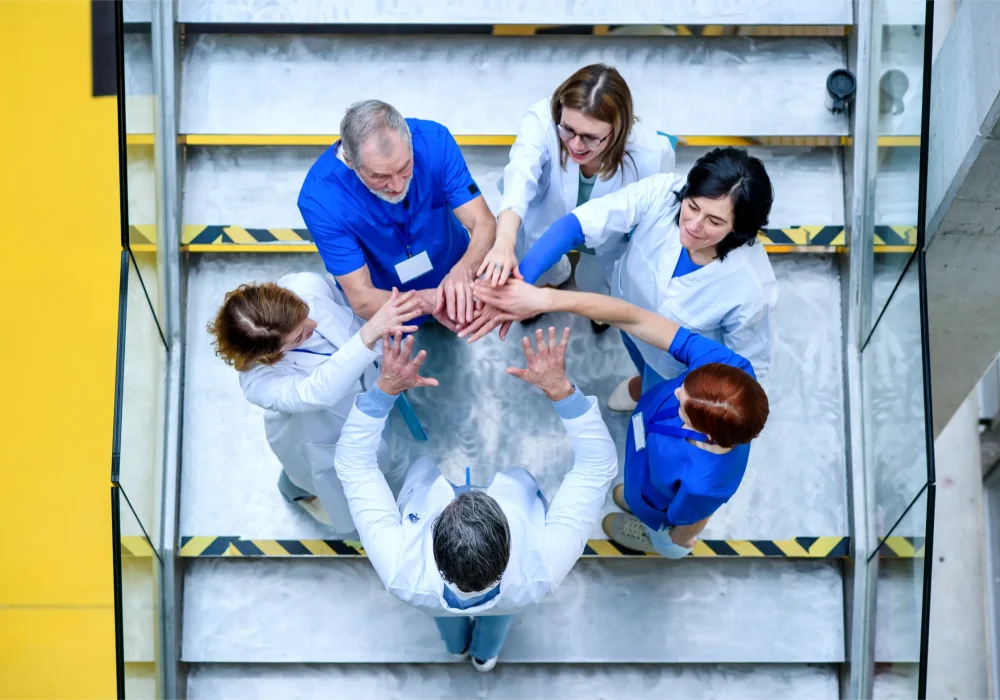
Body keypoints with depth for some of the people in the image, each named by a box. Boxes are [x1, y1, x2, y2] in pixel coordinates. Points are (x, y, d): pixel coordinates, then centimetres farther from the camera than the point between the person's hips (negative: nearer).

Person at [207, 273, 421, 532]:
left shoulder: (307, 286, -33)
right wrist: (369, 334, -75)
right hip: (330, 443, -4)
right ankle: (297, 485, 46)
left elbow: (353, 314, -11)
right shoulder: (260, 382, -44)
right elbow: (320, 391, -62)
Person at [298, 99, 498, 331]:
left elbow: (483, 224, -22)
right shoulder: (319, 198, -29)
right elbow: (361, 299, -26)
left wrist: (462, 274, -45)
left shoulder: (433, 140, -23)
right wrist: (429, 301, -45)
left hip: (452, 282, -1)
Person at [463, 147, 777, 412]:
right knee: (641, 358, 37)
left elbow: (748, 367, -24)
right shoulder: (662, 194, -38)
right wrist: (519, 283, -51)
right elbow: (579, 223, -40)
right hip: (632, 307, 4)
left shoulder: (752, 288, -41)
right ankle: (647, 380, 71)